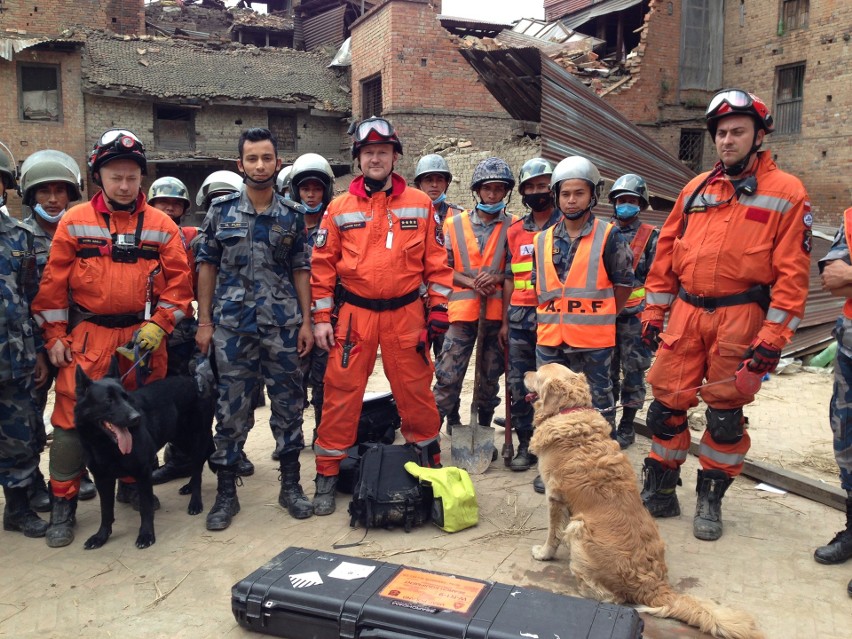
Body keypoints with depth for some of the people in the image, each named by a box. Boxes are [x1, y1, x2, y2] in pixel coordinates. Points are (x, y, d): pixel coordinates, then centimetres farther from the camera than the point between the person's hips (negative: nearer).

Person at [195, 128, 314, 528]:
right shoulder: (221, 211, 3)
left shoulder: (291, 216, 5)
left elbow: (301, 270, 8)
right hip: (232, 325, -1)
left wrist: (306, 321, 1)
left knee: (288, 404, 7)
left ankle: (290, 484, 21)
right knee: (231, 409, 4)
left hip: (282, 325, 1)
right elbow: (207, 266, 5)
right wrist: (204, 322, 0)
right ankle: (226, 492, 17)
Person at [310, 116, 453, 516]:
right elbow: (323, 265, 4)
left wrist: (438, 308, 0)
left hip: (406, 314, 0)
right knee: (341, 392, 2)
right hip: (355, 314, 0)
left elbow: (436, 260, 5)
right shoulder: (340, 208, 3)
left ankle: (430, 463, 30)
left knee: (415, 391, 9)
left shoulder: (420, 204, 3)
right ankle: (327, 475, 15)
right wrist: (321, 317, -1)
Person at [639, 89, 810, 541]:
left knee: (725, 414, 5)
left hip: (739, 318, -4)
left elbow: (792, 272, -7)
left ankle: (710, 501, 23)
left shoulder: (786, 193, -2)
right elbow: (666, 252, 12)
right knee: (667, 404, 7)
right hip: (685, 314, 4)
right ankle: (659, 492, 23)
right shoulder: (696, 189, 11)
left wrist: (773, 335, -13)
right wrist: (653, 310, 8)